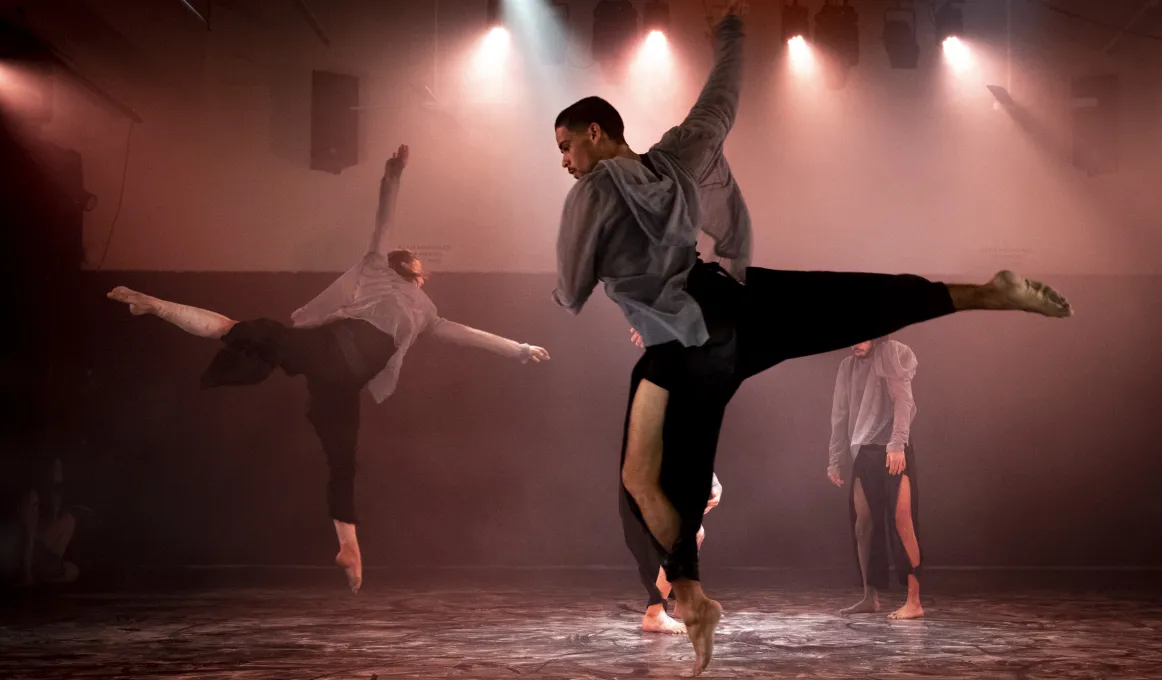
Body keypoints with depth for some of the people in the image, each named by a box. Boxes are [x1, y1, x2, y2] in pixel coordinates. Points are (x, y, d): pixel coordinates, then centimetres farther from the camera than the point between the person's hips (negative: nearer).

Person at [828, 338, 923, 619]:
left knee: (901, 521, -10)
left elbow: (902, 401, -13)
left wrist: (897, 443, -24)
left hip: (893, 451, -6)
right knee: (863, 524, 5)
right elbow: (840, 414, 17)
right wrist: (834, 459, 14)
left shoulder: (894, 354, -2)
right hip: (863, 453, 6)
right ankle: (870, 597, 14)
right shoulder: (848, 366, 15)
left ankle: (914, 602, -9)